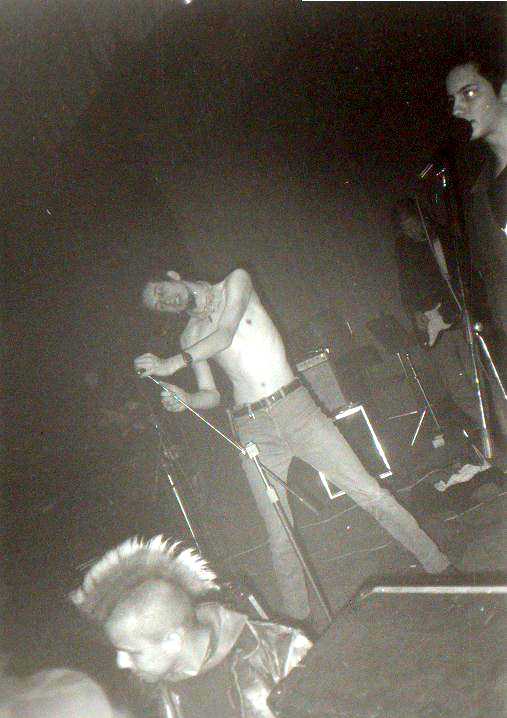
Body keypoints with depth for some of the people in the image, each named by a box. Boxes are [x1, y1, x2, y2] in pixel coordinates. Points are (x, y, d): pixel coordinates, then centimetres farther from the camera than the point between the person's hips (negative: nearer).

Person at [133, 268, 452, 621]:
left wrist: (173, 363, -20)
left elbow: (225, 335, -13)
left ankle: (440, 566, 15)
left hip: (297, 409, -2)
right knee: (280, 538, 1)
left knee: (371, 493, -1)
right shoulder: (190, 337, 13)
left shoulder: (236, 282, 4)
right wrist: (185, 398, -11)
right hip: (253, 431, 2)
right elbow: (211, 395, 10)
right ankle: (299, 620, 17)